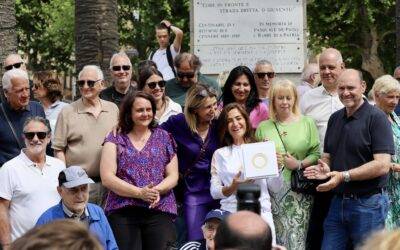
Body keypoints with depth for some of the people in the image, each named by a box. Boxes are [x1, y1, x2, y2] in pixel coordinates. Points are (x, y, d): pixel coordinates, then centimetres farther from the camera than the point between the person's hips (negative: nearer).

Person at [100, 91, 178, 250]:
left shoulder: (164, 138, 13)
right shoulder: (115, 140, 8)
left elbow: (173, 176, 10)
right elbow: (107, 178, -2)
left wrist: (157, 190, -12)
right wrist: (140, 193, -13)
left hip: (159, 209, 1)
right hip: (122, 211, -1)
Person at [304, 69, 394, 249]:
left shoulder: (376, 118, -10)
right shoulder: (335, 118, 13)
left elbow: (383, 165, -18)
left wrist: (344, 176, -23)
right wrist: (325, 168, -4)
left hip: (367, 204, -6)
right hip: (338, 201, 7)